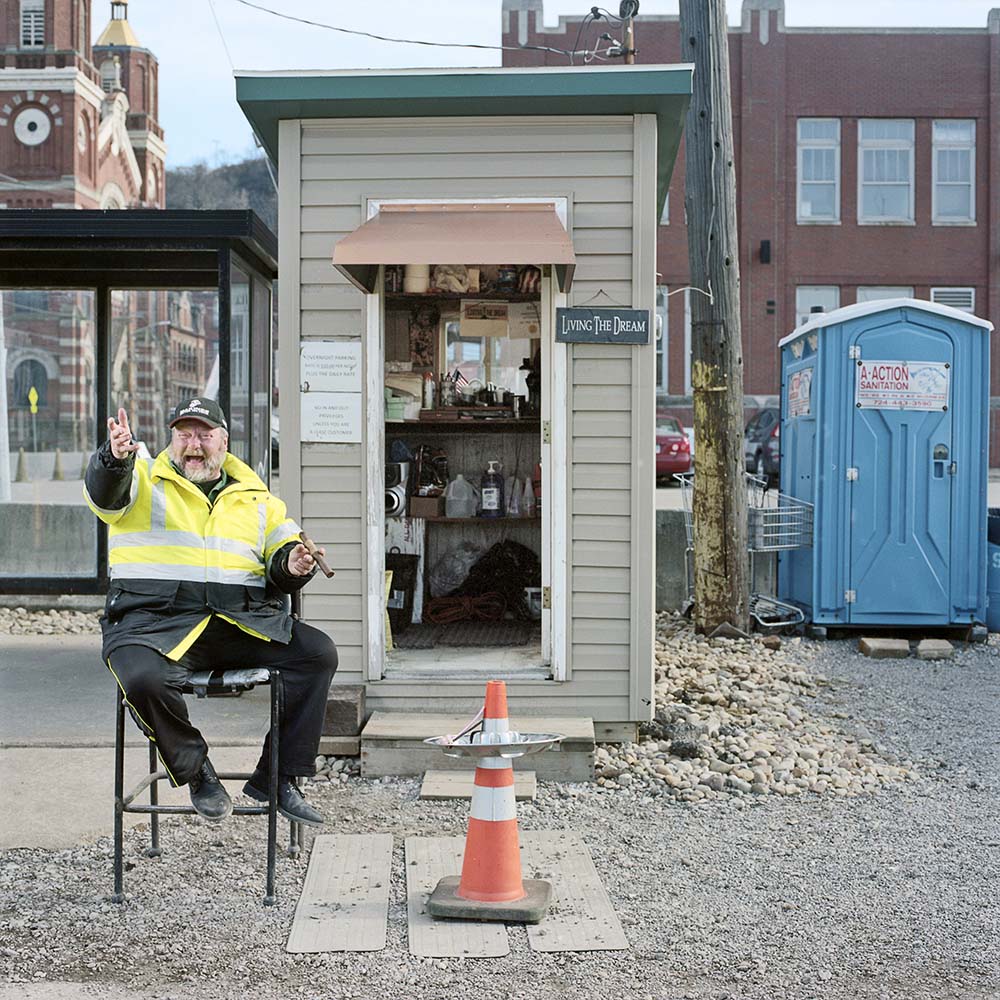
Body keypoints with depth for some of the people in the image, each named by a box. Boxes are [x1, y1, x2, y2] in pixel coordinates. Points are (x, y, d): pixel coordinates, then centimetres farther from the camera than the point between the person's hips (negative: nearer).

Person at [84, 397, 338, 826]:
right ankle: (196, 770, -7)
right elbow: (105, 491, -12)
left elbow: (284, 551, 23)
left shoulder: (256, 498, 21)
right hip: (155, 619, -3)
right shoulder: (144, 482, 10)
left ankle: (277, 779, -7)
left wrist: (293, 565, -3)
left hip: (243, 623, 3)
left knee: (319, 652, -17)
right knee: (143, 678, -35)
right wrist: (116, 456, -35)